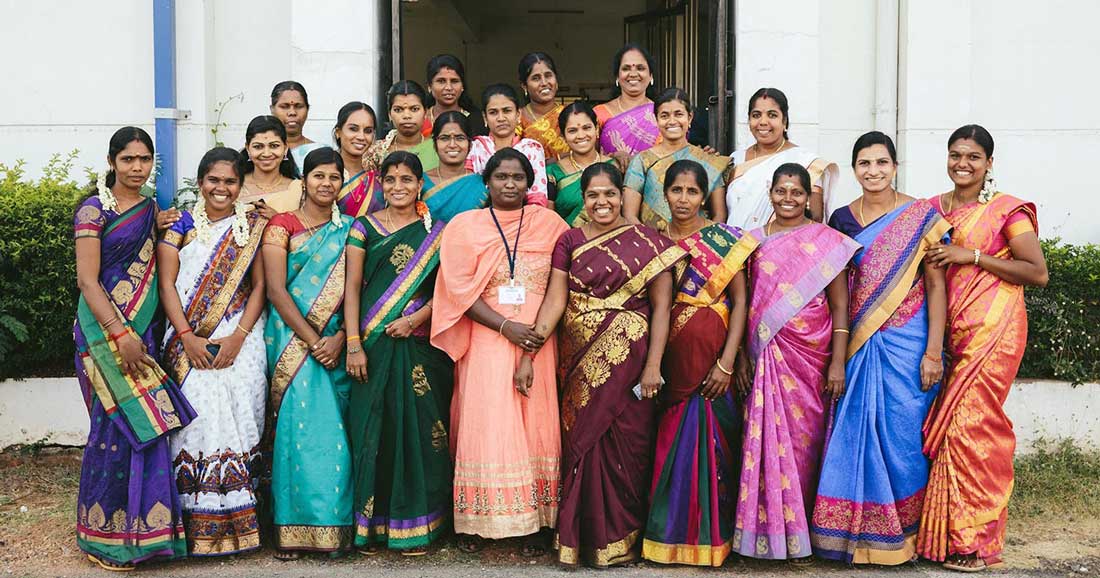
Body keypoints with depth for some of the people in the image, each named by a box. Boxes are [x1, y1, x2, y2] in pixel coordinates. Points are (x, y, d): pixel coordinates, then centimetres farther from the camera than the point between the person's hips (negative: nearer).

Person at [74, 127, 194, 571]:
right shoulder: (94, 210, -6)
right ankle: (103, 535, 6)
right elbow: (87, 281, -13)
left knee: (141, 427, 7)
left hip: (142, 330, 6)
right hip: (105, 331, -6)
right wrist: (120, 336, -20)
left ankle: (139, 527, 17)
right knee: (123, 424, -8)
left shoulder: (151, 210, 14)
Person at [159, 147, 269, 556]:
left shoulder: (253, 227, 9)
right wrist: (188, 337, -9)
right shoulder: (181, 226, 9)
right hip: (189, 338, 0)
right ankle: (201, 526, -4)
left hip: (240, 336, 0)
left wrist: (238, 336, -8)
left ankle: (237, 525, 0)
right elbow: (167, 284, 3)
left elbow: (259, 285, 5)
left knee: (239, 414, -8)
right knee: (199, 415, -11)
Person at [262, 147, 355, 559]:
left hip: (336, 343, 2)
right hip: (292, 338, -2)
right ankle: (293, 528, -3)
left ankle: (334, 524, 7)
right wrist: (311, 340, -13)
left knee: (333, 430, -1)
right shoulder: (282, 226, 4)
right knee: (299, 423, -10)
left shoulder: (348, 230, 12)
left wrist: (339, 338, -11)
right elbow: (276, 289, -6)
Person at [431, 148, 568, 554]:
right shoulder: (464, 226, 4)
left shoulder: (549, 223, 9)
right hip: (487, 342, -2)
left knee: (537, 426, 2)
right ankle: (474, 523, 7)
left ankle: (533, 524, 9)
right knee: (486, 426, -4)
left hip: (537, 342, 2)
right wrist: (507, 327, -13)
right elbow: (460, 290, -3)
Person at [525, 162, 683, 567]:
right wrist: (528, 354, -6)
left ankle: (621, 539, 16)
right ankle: (585, 536, 19)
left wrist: (653, 365, -11)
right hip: (580, 360, 2)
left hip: (628, 359, -2)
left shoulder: (646, 242, 0)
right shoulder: (570, 241, 7)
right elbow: (554, 301, 2)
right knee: (582, 442, 6)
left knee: (625, 445, 2)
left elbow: (661, 305, -4)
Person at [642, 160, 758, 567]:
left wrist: (726, 363, -12)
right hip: (669, 359, 3)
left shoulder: (725, 240, -1)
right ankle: (670, 531, 19)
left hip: (710, 358, -3)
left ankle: (709, 534, 13)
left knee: (708, 443, 0)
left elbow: (740, 301, -5)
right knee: (671, 445, 7)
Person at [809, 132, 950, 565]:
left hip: (907, 341, -3)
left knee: (903, 433, 2)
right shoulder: (842, 219, 8)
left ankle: (902, 530, 17)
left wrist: (934, 351, -10)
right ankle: (858, 529, 16)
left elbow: (936, 286, -4)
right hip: (858, 343, 3)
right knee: (857, 432, 4)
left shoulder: (922, 217, -2)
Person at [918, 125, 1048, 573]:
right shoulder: (933, 209, 13)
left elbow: (1037, 272, -9)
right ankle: (947, 532, 11)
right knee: (949, 423, 3)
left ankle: (976, 539, 1)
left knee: (970, 422, -9)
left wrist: (971, 256, -13)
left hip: (992, 329, -5)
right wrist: (927, 260, 2)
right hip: (948, 330, 5)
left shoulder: (1007, 210, -3)